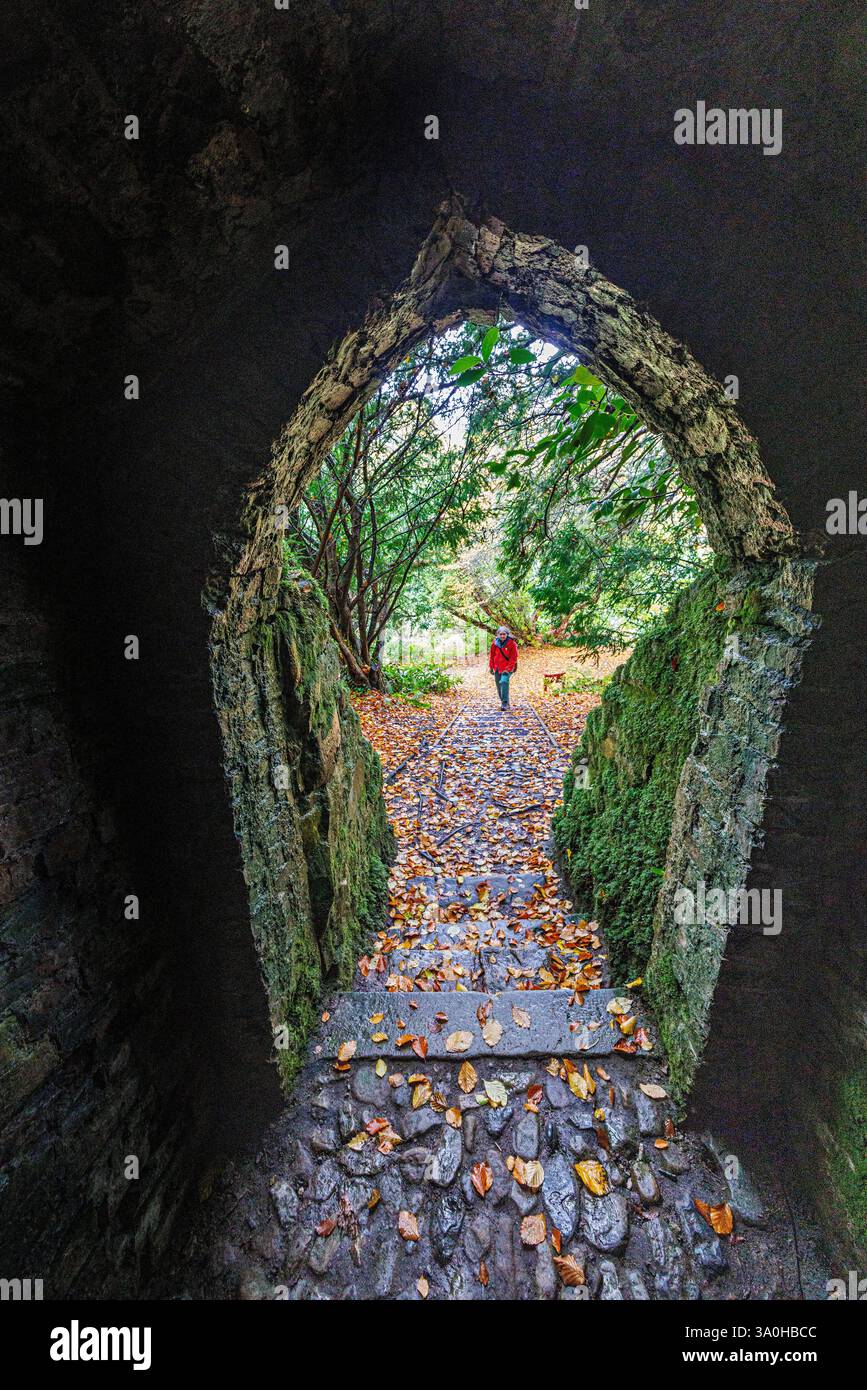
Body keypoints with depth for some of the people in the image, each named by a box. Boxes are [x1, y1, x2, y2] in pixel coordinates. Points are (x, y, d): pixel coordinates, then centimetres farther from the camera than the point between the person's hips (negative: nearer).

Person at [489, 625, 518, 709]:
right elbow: (492, 656, 11)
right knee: (498, 684, 9)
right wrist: (491, 667, 12)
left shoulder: (512, 644, -11)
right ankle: (504, 701, 27)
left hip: (507, 668, -5)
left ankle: (505, 702, -23)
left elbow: (513, 658, -10)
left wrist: (508, 669, -16)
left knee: (504, 681, -25)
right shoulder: (495, 643, 0)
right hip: (497, 668, 5)